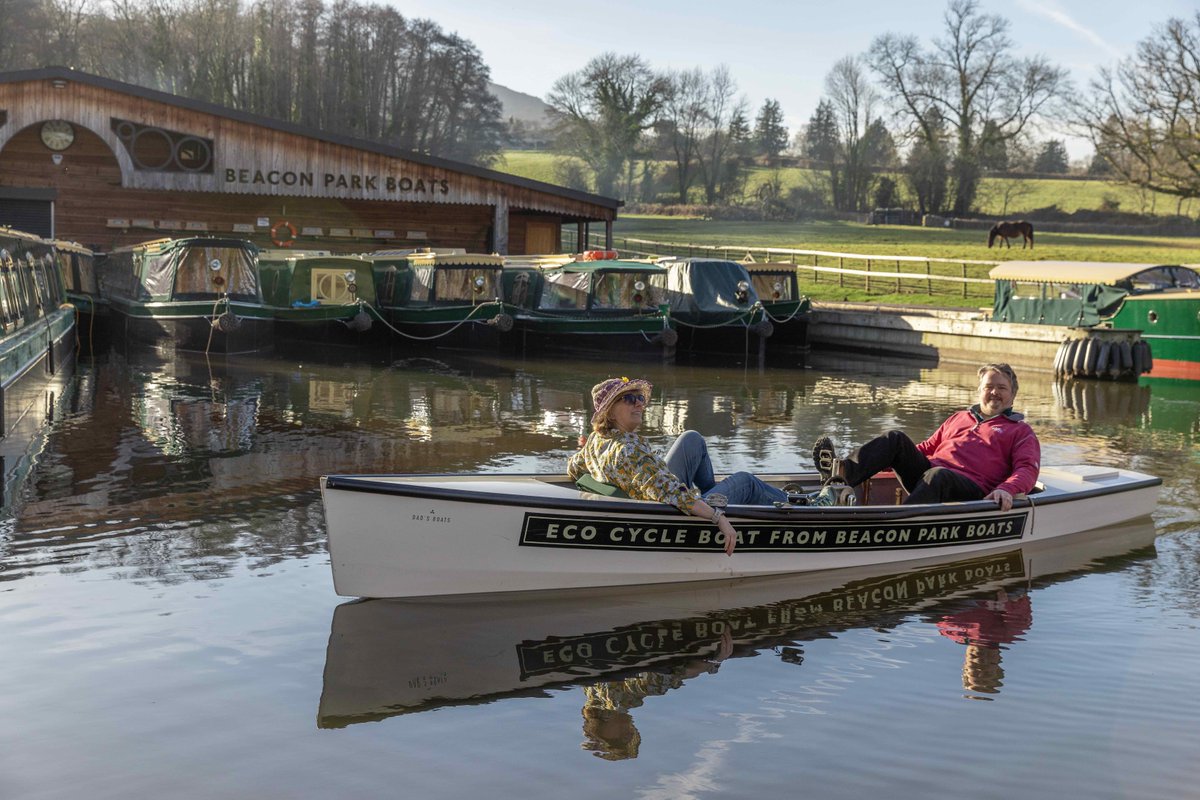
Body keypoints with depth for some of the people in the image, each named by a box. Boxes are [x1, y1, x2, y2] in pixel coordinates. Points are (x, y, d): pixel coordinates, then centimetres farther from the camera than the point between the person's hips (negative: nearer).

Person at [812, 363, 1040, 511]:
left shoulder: (1020, 431, 20)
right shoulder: (959, 418, 35)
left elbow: (1028, 469, 3)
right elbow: (927, 448, 34)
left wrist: (1007, 489, -20)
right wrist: (886, 462, 19)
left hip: (972, 491, -5)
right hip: (928, 473, 5)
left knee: (937, 476, -39)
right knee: (896, 439, -15)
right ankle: (844, 472, -43)